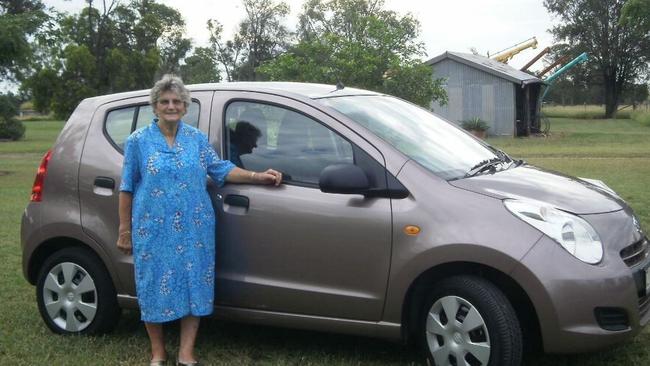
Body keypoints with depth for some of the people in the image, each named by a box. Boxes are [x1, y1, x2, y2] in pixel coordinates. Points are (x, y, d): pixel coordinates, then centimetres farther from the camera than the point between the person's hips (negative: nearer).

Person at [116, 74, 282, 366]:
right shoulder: (138, 141, 1)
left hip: (194, 230, 2)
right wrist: (125, 229, 1)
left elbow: (220, 169, 11)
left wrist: (257, 176, -1)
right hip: (153, 231, -2)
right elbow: (127, 188, 3)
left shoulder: (197, 138, 6)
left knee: (194, 285, 2)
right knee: (155, 286, 3)